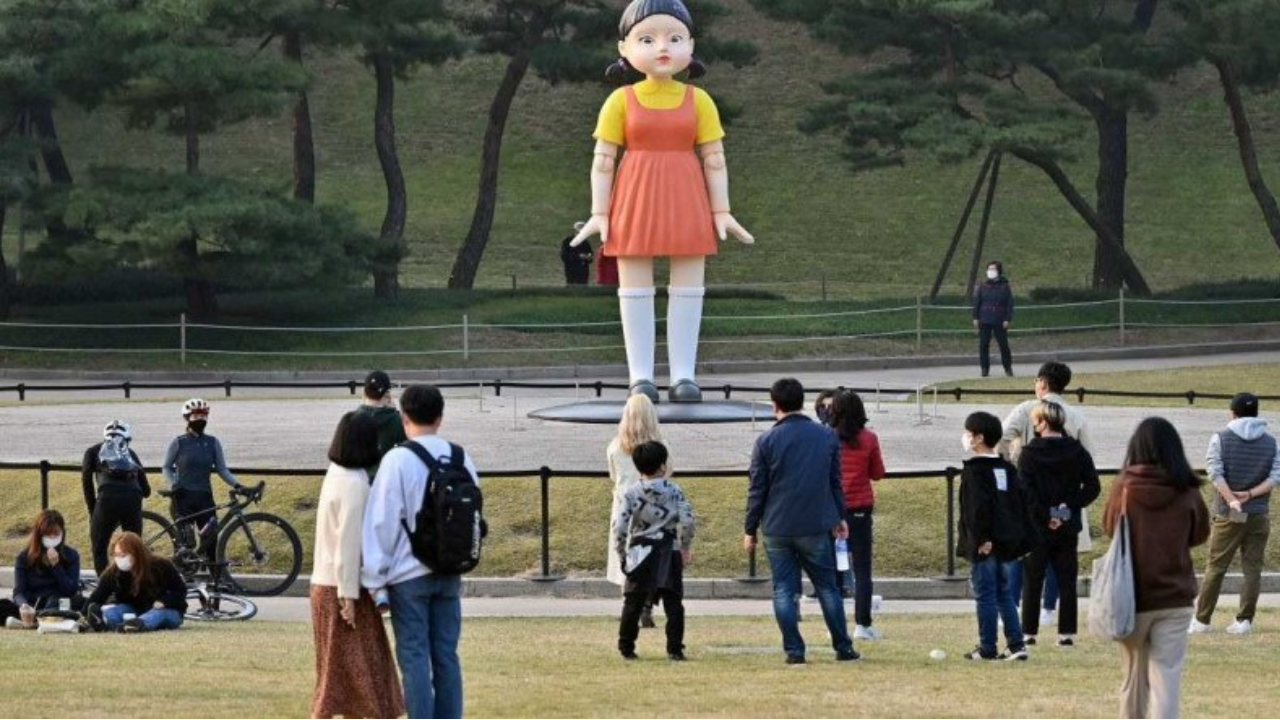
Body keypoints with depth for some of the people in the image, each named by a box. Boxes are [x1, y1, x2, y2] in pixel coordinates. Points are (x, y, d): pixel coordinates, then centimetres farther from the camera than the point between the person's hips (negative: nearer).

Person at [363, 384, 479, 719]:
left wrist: (374, 578, -5)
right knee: (446, 655, 10)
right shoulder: (460, 459, 4)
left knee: (414, 657, 0)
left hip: (409, 575, -5)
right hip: (449, 574, 5)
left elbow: (382, 522, -11)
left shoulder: (398, 460, -12)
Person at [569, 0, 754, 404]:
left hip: (685, 203, 1)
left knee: (688, 288, 2)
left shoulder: (698, 101, 1)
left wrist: (721, 211, -1)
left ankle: (683, 375, 7)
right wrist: (599, 213, -6)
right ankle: (640, 376, 6)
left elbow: (714, 159, 2)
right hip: (636, 202, -1)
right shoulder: (621, 101, -2)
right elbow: (603, 160, -1)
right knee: (635, 288, 2)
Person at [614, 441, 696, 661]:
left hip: (640, 553, 1)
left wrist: (620, 552, 3)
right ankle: (674, 649, -1)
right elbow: (687, 521, -11)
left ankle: (626, 647, 15)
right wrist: (686, 547, 4)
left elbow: (620, 526, -10)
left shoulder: (631, 494, -4)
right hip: (669, 553, 0)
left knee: (633, 602, 11)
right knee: (673, 602, 5)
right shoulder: (674, 491, -4)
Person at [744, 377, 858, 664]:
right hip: (816, 527, 2)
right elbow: (835, 481, 10)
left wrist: (750, 529, 5)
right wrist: (840, 517, 22)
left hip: (777, 528, -2)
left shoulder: (767, 441, -5)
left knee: (783, 590, 4)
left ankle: (794, 650, 1)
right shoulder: (827, 437, 2)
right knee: (827, 587, 11)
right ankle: (843, 648, 12)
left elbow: (757, 489, -3)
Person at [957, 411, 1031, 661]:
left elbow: (979, 506, -21)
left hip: (984, 546, -7)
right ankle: (1016, 644, 7)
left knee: (985, 596, -1)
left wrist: (981, 539, -21)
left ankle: (987, 648, 1)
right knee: (1005, 594, 13)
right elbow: (1022, 499, 13)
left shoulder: (974, 470, -11)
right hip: (1008, 543, 7)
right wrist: (1018, 536, 14)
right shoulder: (1008, 469, 13)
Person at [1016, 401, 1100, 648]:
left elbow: (1025, 491, -16)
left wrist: (1044, 515, -9)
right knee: (1067, 581, 8)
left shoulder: (1030, 453, -9)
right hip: (1068, 528, 3)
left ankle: (1028, 632, 5)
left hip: (1037, 528, -3)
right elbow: (1093, 487, -2)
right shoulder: (1077, 451, 1)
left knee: (1032, 581, 5)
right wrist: (1069, 506, -4)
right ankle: (1067, 633, 6)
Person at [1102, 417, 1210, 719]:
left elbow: (1108, 527, 9)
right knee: (1166, 677, -3)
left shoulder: (1124, 488, -8)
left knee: (1133, 678, 16)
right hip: (1174, 596, -1)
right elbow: (1200, 534, 8)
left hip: (1132, 595, 1)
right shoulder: (1187, 492, -8)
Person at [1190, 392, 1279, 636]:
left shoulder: (1221, 439, -1)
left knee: (1216, 567, 3)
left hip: (1228, 515, -2)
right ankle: (1244, 620, 2)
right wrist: (1249, 494, -10)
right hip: (1259, 515, 2)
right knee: (1252, 568, 5)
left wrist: (1231, 500, -16)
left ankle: (1201, 620, 4)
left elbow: (1215, 473, -12)